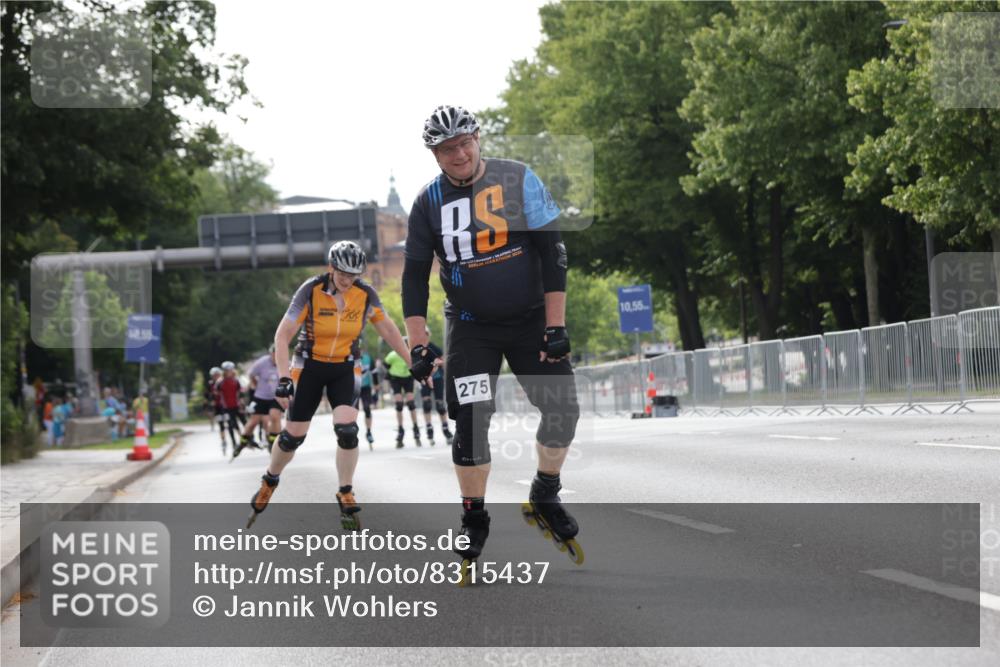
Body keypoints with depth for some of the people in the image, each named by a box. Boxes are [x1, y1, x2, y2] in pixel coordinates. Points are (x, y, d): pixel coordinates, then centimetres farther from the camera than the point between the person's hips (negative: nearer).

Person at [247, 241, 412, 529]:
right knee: (293, 435, 3)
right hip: (310, 367, -1)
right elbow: (283, 334, -18)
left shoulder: (365, 294, -12)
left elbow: (388, 330, 2)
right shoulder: (311, 291, -20)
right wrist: (284, 377, -26)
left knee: (347, 429, -18)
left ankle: (346, 496, -2)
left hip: (345, 369, 1)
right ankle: (269, 481, 31)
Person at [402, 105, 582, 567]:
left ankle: (545, 495, 15)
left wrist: (556, 326, -13)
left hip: (531, 319, 0)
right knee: (470, 422, -8)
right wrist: (418, 345, -9)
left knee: (562, 409, -7)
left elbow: (552, 253, -8)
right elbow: (415, 276, 0)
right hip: (471, 328, 0)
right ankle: (474, 519, 7)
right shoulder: (429, 202, -4)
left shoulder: (518, 179, -9)